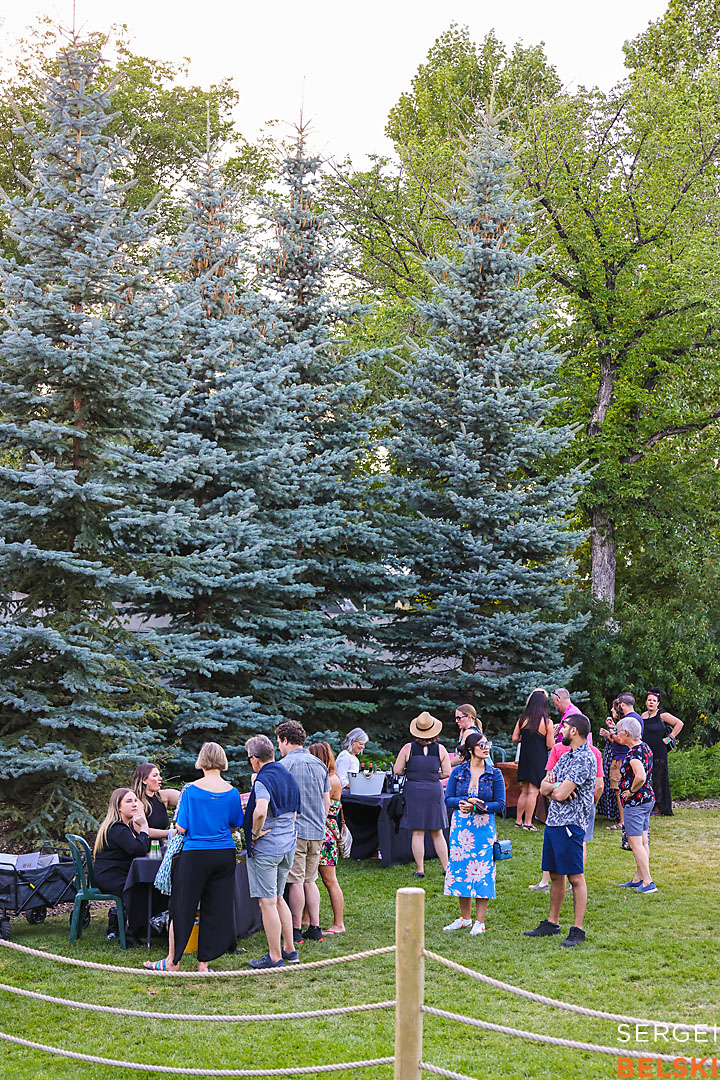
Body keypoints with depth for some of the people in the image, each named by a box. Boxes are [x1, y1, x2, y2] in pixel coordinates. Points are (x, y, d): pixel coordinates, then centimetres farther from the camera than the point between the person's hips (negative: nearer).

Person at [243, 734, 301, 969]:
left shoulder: (263, 779, -16)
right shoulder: (289, 777, 11)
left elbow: (260, 811, -33)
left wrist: (255, 832, -18)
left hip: (265, 847, -9)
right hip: (288, 845, 9)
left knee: (268, 903, -1)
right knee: (278, 899, 20)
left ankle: (275, 957, 3)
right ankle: (289, 950, 24)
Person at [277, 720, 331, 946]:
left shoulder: (285, 765, -9)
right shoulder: (320, 764, 12)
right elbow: (327, 803, 16)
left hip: (294, 831, -6)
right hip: (317, 833, 7)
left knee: (296, 882, -1)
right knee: (310, 881, 13)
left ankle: (296, 931, 4)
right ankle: (315, 929, 12)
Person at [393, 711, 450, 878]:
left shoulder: (408, 748, -4)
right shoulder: (440, 749, 0)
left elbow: (397, 771, -3)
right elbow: (447, 773, 2)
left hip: (414, 791, -2)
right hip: (434, 790, 2)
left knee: (417, 833, 2)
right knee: (437, 833, 12)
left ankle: (420, 869, 3)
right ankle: (446, 867, 14)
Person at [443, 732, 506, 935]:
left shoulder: (494, 774, -1)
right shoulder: (458, 772, 3)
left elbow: (500, 804, -3)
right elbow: (448, 799, 1)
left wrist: (478, 807, -16)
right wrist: (465, 802, -17)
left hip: (484, 827, -2)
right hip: (460, 826, 2)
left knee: (482, 871, -3)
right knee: (460, 869, 6)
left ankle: (479, 921, 6)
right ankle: (465, 917, 20)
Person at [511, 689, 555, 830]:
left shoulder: (522, 719, -1)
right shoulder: (547, 722, -10)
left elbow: (514, 738, 3)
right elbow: (550, 745, -9)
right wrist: (552, 734, 9)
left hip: (524, 759, 4)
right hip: (539, 760, -4)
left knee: (524, 791, 15)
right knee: (533, 791, -1)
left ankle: (518, 820, 18)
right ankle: (527, 822, 0)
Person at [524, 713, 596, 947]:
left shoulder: (584, 759, -14)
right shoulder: (567, 756, 16)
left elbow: (561, 793, -20)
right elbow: (544, 787, 14)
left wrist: (552, 787, 1)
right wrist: (556, 787, -8)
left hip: (570, 823, -9)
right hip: (552, 821, 9)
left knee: (575, 877, -4)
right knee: (555, 875, 15)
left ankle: (578, 930, 0)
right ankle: (552, 923, 24)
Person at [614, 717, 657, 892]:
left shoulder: (634, 753, -22)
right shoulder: (645, 747, 7)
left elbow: (640, 777, -37)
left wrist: (631, 791, -19)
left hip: (635, 802, -10)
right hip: (648, 798, 10)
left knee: (635, 842, -5)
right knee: (643, 841, 15)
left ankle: (648, 882, -5)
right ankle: (638, 878, 23)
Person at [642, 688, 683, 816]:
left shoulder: (662, 715, -6)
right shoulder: (643, 715, 12)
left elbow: (679, 724, -9)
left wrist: (669, 738, -9)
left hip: (658, 753, -6)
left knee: (658, 779, -1)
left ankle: (658, 807, 4)